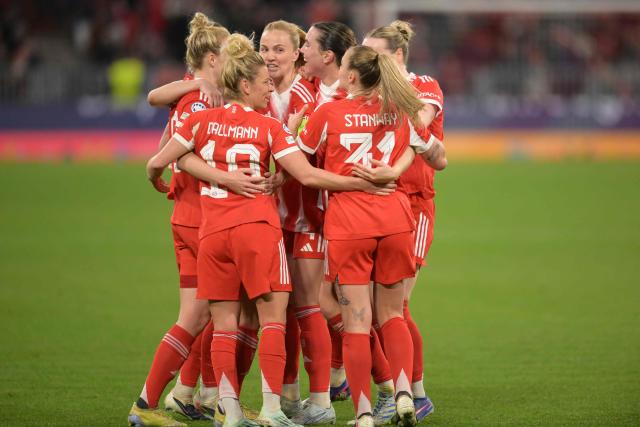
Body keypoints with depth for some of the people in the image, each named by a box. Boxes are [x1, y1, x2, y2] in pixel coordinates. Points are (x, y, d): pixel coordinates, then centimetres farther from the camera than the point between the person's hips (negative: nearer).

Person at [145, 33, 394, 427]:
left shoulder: (202, 120, 6)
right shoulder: (270, 128, -2)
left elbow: (158, 162, 7)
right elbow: (307, 175, -8)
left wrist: (155, 178, 31)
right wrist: (360, 183, -1)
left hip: (212, 232, 3)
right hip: (257, 226, -3)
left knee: (224, 324, 5)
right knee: (273, 318, 1)